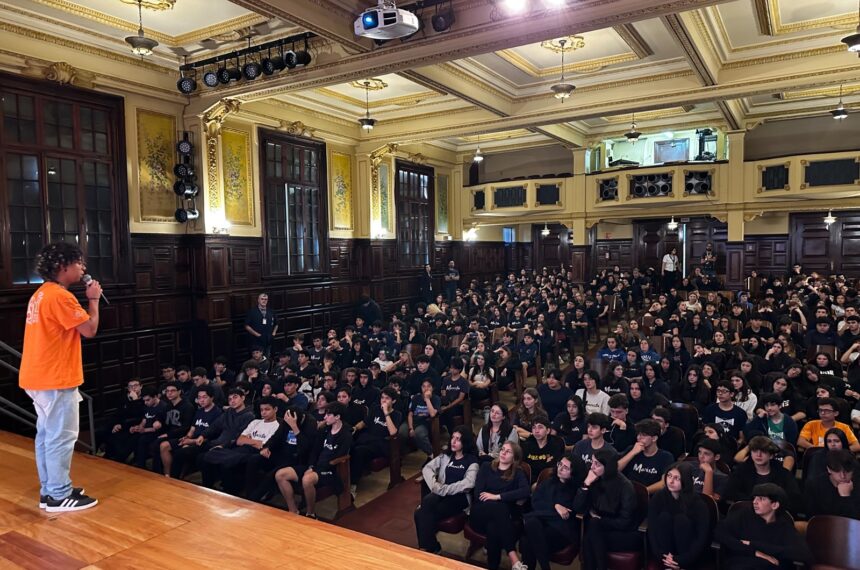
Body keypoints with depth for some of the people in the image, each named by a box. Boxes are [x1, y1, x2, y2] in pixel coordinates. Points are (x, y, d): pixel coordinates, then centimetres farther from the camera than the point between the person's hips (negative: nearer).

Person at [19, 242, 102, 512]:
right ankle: (59, 496, 6)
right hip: (55, 380, -11)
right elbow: (89, 329, -16)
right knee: (61, 437, -2)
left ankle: (50, 490, 25)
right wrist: (93, 299, -6)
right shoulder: (60, 296, -19)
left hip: (40, 377, 11)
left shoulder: (43, 293, 14)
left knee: (47, 435, 15)